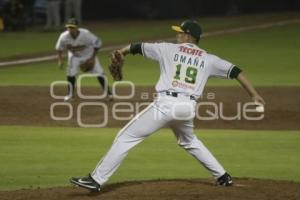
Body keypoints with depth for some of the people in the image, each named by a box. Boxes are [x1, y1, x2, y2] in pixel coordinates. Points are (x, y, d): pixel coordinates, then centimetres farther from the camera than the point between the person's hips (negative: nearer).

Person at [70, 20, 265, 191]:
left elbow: (138, 47, 19)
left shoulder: (169, 49, 8)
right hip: (189, 107, 5)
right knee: (189, 141, 34)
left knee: (126, 137, -2)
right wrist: (254, 94, 15)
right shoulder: (208, 59, 14)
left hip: (166, 104, -5)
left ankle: (97, 180, -8)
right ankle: (223, 176, 33)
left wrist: (121, 52, 38)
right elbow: (235, 71, 11)